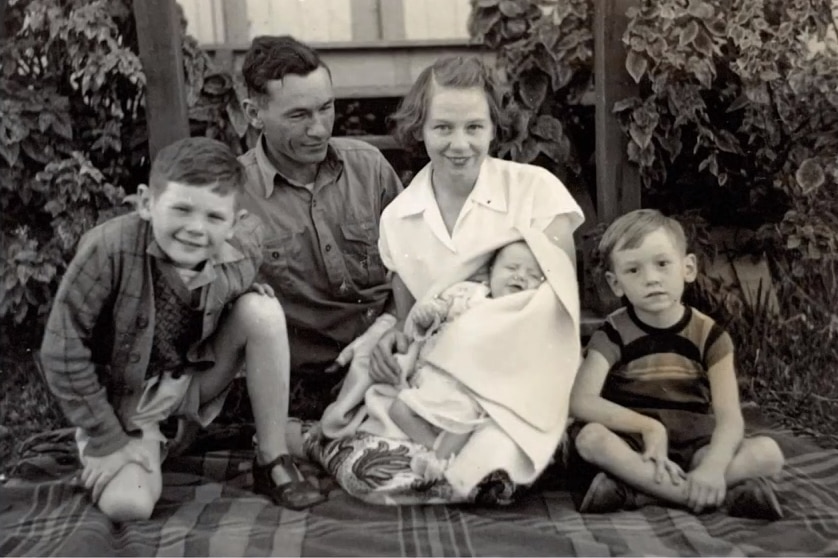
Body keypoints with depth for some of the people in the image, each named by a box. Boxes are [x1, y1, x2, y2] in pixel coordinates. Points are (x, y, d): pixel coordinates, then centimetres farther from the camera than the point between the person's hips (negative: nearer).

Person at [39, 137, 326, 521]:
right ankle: (151, 444, 13)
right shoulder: (109, 249, -30)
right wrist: (107, 440, -16)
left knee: (263, 310, -21)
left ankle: (274, 463, -9)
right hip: (124, 397, -3)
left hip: (196, 378, 3)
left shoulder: (241, 251, -22)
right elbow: (63, 350, -22)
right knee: (127, 505, -24)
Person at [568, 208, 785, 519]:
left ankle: (632, 488, -31)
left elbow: (729, 418, -15)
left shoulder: (708, 335, -3)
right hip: (633, 446, -1)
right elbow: (581, 402, -19)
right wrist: (649, 426, -29)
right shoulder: (614, 334, -5)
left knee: (767, 452, -22)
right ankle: (728, 492, -33)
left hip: (693, 449, 2)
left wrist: (713, 466, -36)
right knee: (591, 438, -33)